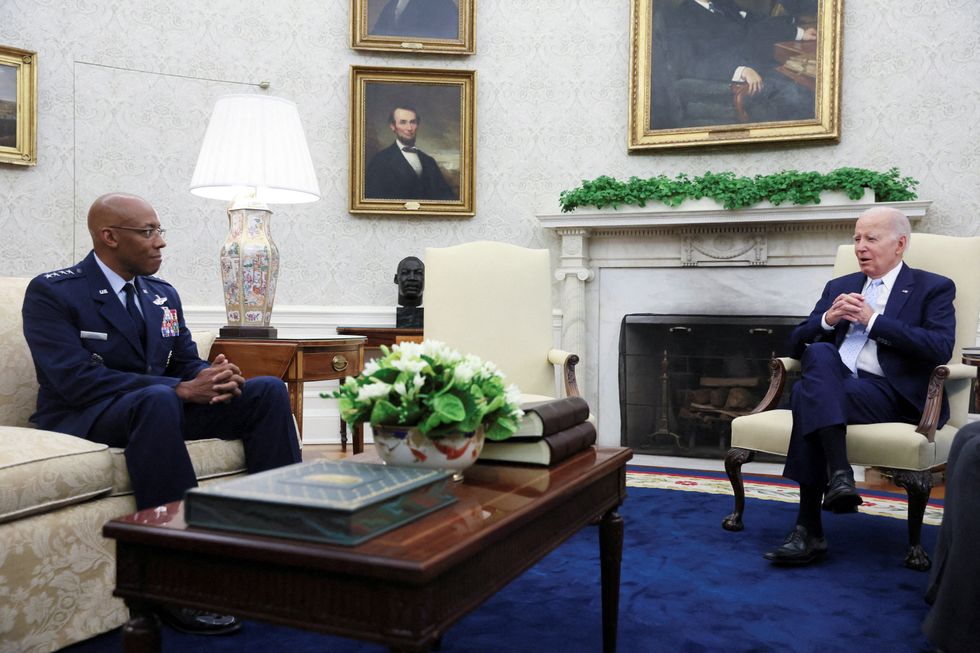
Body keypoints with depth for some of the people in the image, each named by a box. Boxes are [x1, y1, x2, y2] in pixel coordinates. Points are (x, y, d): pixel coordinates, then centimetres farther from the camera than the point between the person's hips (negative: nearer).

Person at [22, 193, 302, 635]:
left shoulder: (162, 295, 13)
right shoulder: (52, 293, -8)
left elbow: (187, 363, 11)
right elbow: (77, 380, -21)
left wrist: (215, 377, -16)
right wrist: (181, 389, -28)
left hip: (160, 405, 7)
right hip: (83, 418, -6)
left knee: (268, 391, -11)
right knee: (158, 399, -40)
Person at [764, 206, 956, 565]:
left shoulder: (934, 289, 11)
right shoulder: (839, 287, 25)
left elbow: (941, 348, -7)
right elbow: (797, 343, 18)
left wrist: (873, 320, -9)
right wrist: (828, 318, -2)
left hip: (891, 392, -4)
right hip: (833, 383, 4)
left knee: (807, 395, -32)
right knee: (820, 353, -32)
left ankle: (810, 528, -29)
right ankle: (839, 473, -40)